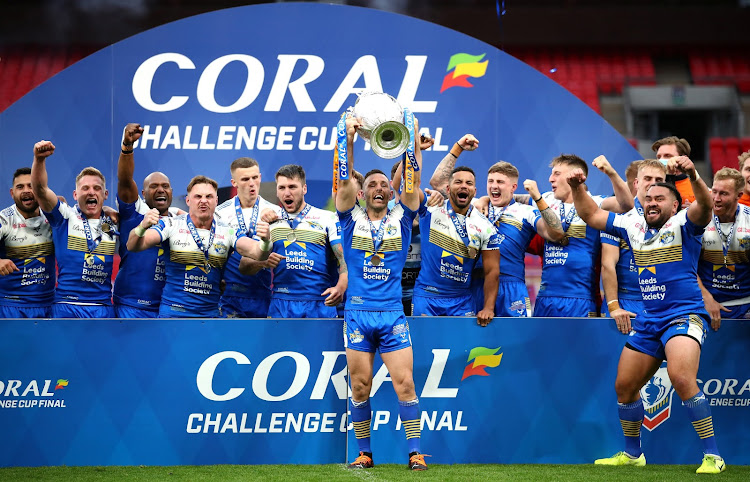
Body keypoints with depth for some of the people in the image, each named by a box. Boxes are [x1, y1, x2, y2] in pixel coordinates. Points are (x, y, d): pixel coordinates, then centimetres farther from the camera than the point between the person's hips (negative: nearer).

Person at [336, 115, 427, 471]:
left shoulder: (401, 218, 9)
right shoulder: (352, 219, 7)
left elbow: (414, 181, -2)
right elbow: (344, 180, -5)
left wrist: (413, 140, -12)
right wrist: (349, 140, -16)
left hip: (393, 316, 0)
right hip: (357, 314, 0)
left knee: (404, 384, -6)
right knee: (360, 387, 3)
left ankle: (415, 453, -3)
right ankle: (364, 453, 12)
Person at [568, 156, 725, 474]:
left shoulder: (682, 225, -6)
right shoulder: (634, 227, 12)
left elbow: (704, 206, -27)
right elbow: (591, 215, 20)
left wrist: (693, 176, -46)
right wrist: (577, 188, 2)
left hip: (684, 316, -8)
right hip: (648, 322, 8)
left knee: (681, 377, -29)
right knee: (624, 386, 13)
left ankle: (712, 456, -23)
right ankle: (632, 454, 34)